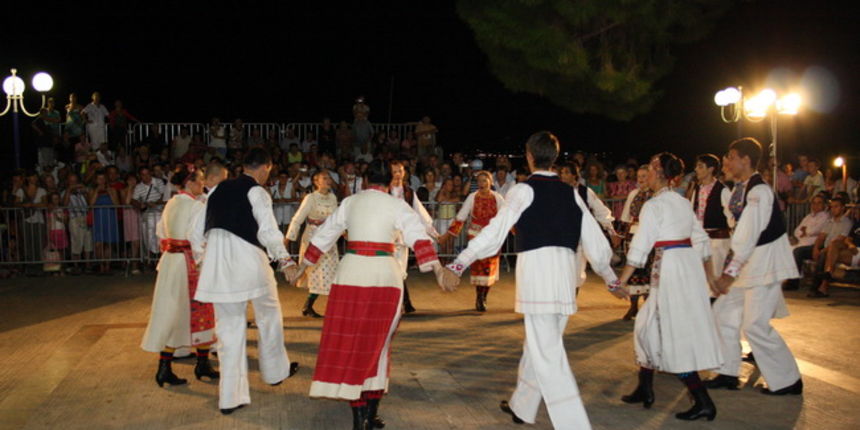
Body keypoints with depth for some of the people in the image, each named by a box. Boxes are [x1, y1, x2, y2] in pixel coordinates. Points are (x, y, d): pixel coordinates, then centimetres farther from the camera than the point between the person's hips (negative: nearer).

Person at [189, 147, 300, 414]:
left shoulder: (219, 190, 13)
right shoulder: (256, 192, -6)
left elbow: (197, 233, 16)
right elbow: (269, 230, -18)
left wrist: (204, 257, 28)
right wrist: (283, 259, -11)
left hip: (217, 265, 5)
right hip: (248, 262, -5)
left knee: (229, 327, 10)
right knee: (269, 316, 18)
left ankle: (230, 397, 13)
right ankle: (276, 371, 36)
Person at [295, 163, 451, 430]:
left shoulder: (350, 202, 11)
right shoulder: (397, 205, 2)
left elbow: (324, 235, 19)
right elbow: (418, 236, -12)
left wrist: (302, 266, 29)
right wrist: (437, 270, -17)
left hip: (350, 273, 1)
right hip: (384, 275, -1)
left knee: (349, 341, 6)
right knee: (378, 343, 11)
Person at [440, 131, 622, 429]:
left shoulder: (524, 190, -3)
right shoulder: (570, 193, 13)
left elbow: (494, 233, -10)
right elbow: (596, 242, 15)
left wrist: (457, 266, -8)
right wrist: (611, 279, 28)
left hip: (536, 270, -6)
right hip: (566, 272, 7)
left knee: (547, 353, -3)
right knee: (539, 344, 20)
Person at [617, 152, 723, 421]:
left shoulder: (653, 205, -10)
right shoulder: (683, 202, 13)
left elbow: (640, 248, -12)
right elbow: (701, 240, 16)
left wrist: (621, 281, -8)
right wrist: (710, 275, 24)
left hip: (669, 268, -8)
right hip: (691, 266, 8)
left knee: (675, 335, -2)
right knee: (650, 325, 17)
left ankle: (703, 402, -2)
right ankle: (645, 390, 26)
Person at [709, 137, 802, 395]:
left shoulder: (758, 191, -20)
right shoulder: (741, 188, 9)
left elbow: (749, 236, -25)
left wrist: (730, 273, -25)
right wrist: (731, 269, 10)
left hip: (765, 263, -10)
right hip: (748, 262, 10)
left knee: (755, 325, -7)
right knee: (723, 312, 11)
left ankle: (788, 381, 10)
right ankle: (728, 374, 21)